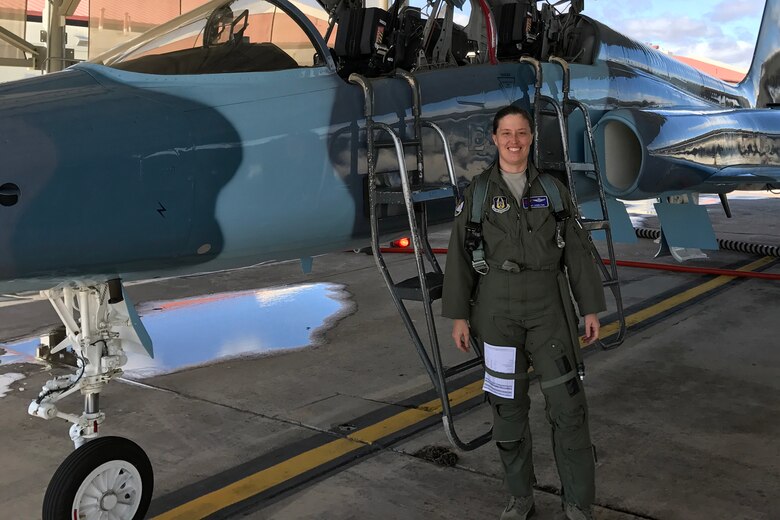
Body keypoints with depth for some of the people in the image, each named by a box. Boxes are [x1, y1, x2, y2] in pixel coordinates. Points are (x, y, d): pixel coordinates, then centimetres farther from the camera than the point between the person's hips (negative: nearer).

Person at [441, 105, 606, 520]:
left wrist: (591, 308, 2)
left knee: (568, 403, -3)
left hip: (549, 308, 1)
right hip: (498, 309, -1)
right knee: (508, 404, 5)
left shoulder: (552, 190, 6)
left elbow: (577, 252, 6)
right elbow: (460, 257, 1)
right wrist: (459, 316, -2)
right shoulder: (477, 192, 1)